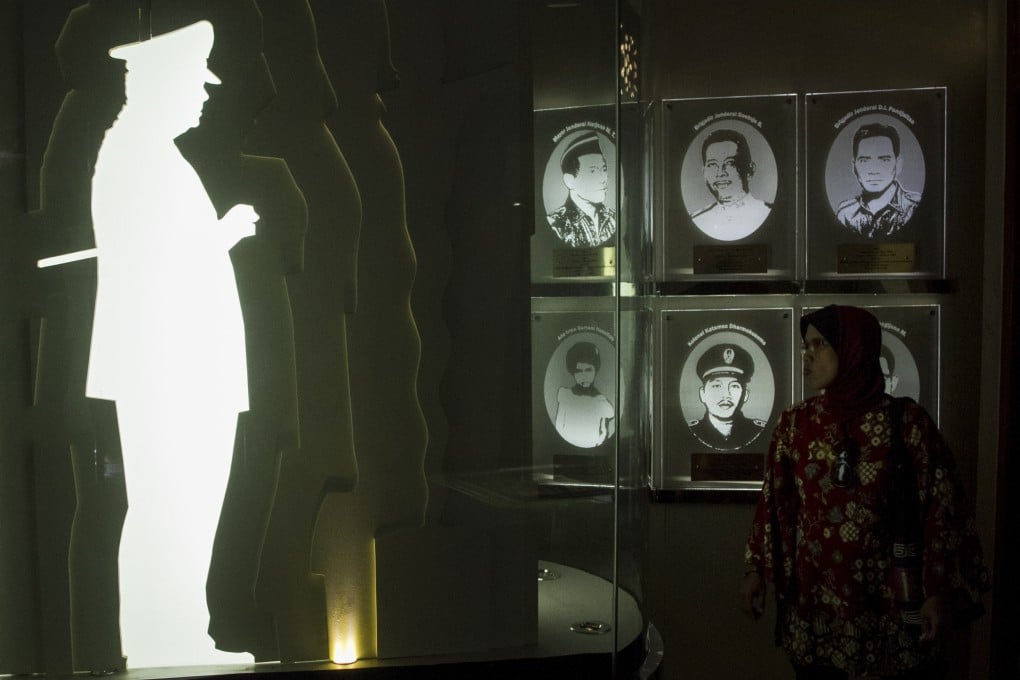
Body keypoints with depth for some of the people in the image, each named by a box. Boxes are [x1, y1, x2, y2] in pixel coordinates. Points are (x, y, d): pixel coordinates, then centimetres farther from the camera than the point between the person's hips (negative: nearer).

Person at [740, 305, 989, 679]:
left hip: (888, 600, -2)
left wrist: (938, 592, -10)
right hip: (812, 599, 3)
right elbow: (773, 501, 6)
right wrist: (755, 568, 4)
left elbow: (940, 509, -7)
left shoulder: (906, 420, -8)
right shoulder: (795, 422, 1)